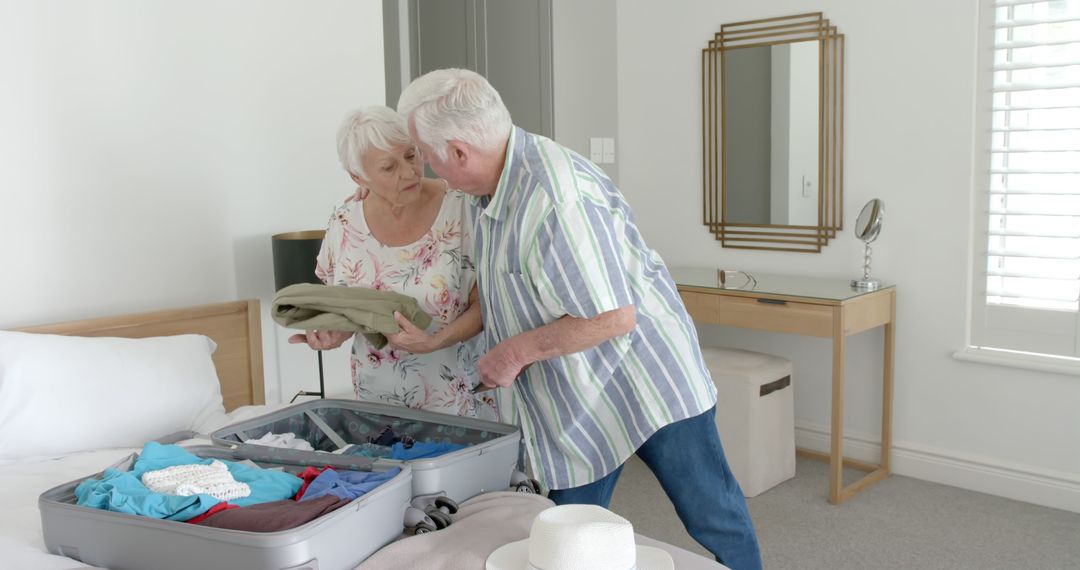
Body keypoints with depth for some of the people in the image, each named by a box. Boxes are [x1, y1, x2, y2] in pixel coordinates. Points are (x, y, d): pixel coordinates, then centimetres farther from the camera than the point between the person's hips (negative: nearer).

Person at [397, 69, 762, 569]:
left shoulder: (555, 198, -30)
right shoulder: (488, 187, 1)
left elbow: (615, 317, -29)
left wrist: (518, 351, -19)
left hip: (648, 382, -8)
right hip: (574, 402, 9)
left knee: (716, 524, 6)